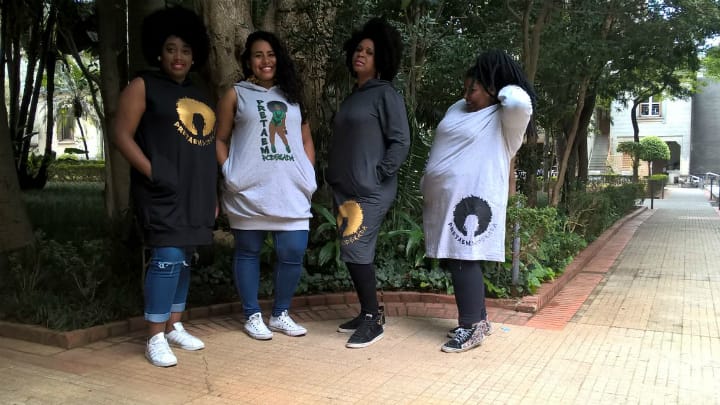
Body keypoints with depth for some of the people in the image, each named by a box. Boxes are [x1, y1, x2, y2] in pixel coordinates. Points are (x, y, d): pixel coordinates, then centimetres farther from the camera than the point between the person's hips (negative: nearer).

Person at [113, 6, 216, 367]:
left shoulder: (199, 95, 18)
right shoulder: (143, 86, 0)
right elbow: (122, 136, -8)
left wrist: (213, 193, 16)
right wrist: (152, 173, -18)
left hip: (195, 194, 7)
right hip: (163, 192, -7)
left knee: (183, 260, 11)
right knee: (167, 258, -13)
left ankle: (175, 327, 23)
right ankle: (156, 339, -2)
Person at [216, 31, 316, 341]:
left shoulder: (292, 95, 17)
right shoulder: (236, 95, 8)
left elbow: (306, 141, 18)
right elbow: (221, 141, 7)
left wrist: (309, 177, 7)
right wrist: (231, 176, -5)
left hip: (291, 193, 3)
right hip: (249, 192, -2)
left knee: (293, 254, -1)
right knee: (248, 252, 6)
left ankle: (281, 314, 17)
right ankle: (252, 315, 20)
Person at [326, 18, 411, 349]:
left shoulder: (385, 94, -6)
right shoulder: (353, 96, 18)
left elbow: (401, 142, -11)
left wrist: (379, 174, -16)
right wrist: (333, 177, 15)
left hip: (370, 191, -8)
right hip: (345, 189, 8)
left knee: (356, 251, -9)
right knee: (354, 253, 9)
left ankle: (373, 319, 3)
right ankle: (368, 313, 21)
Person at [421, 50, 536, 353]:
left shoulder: (504, 119, -4)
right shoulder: (457, 109, 19)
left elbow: (520, 102, -26)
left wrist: (506, 88, -5)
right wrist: (426, 189, 22)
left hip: (471, 200, -8)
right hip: (443, 200, 8)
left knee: (464, 259, -9)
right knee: (455, 259, 10)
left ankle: (471, 327, -1)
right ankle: (479, 318, 21)